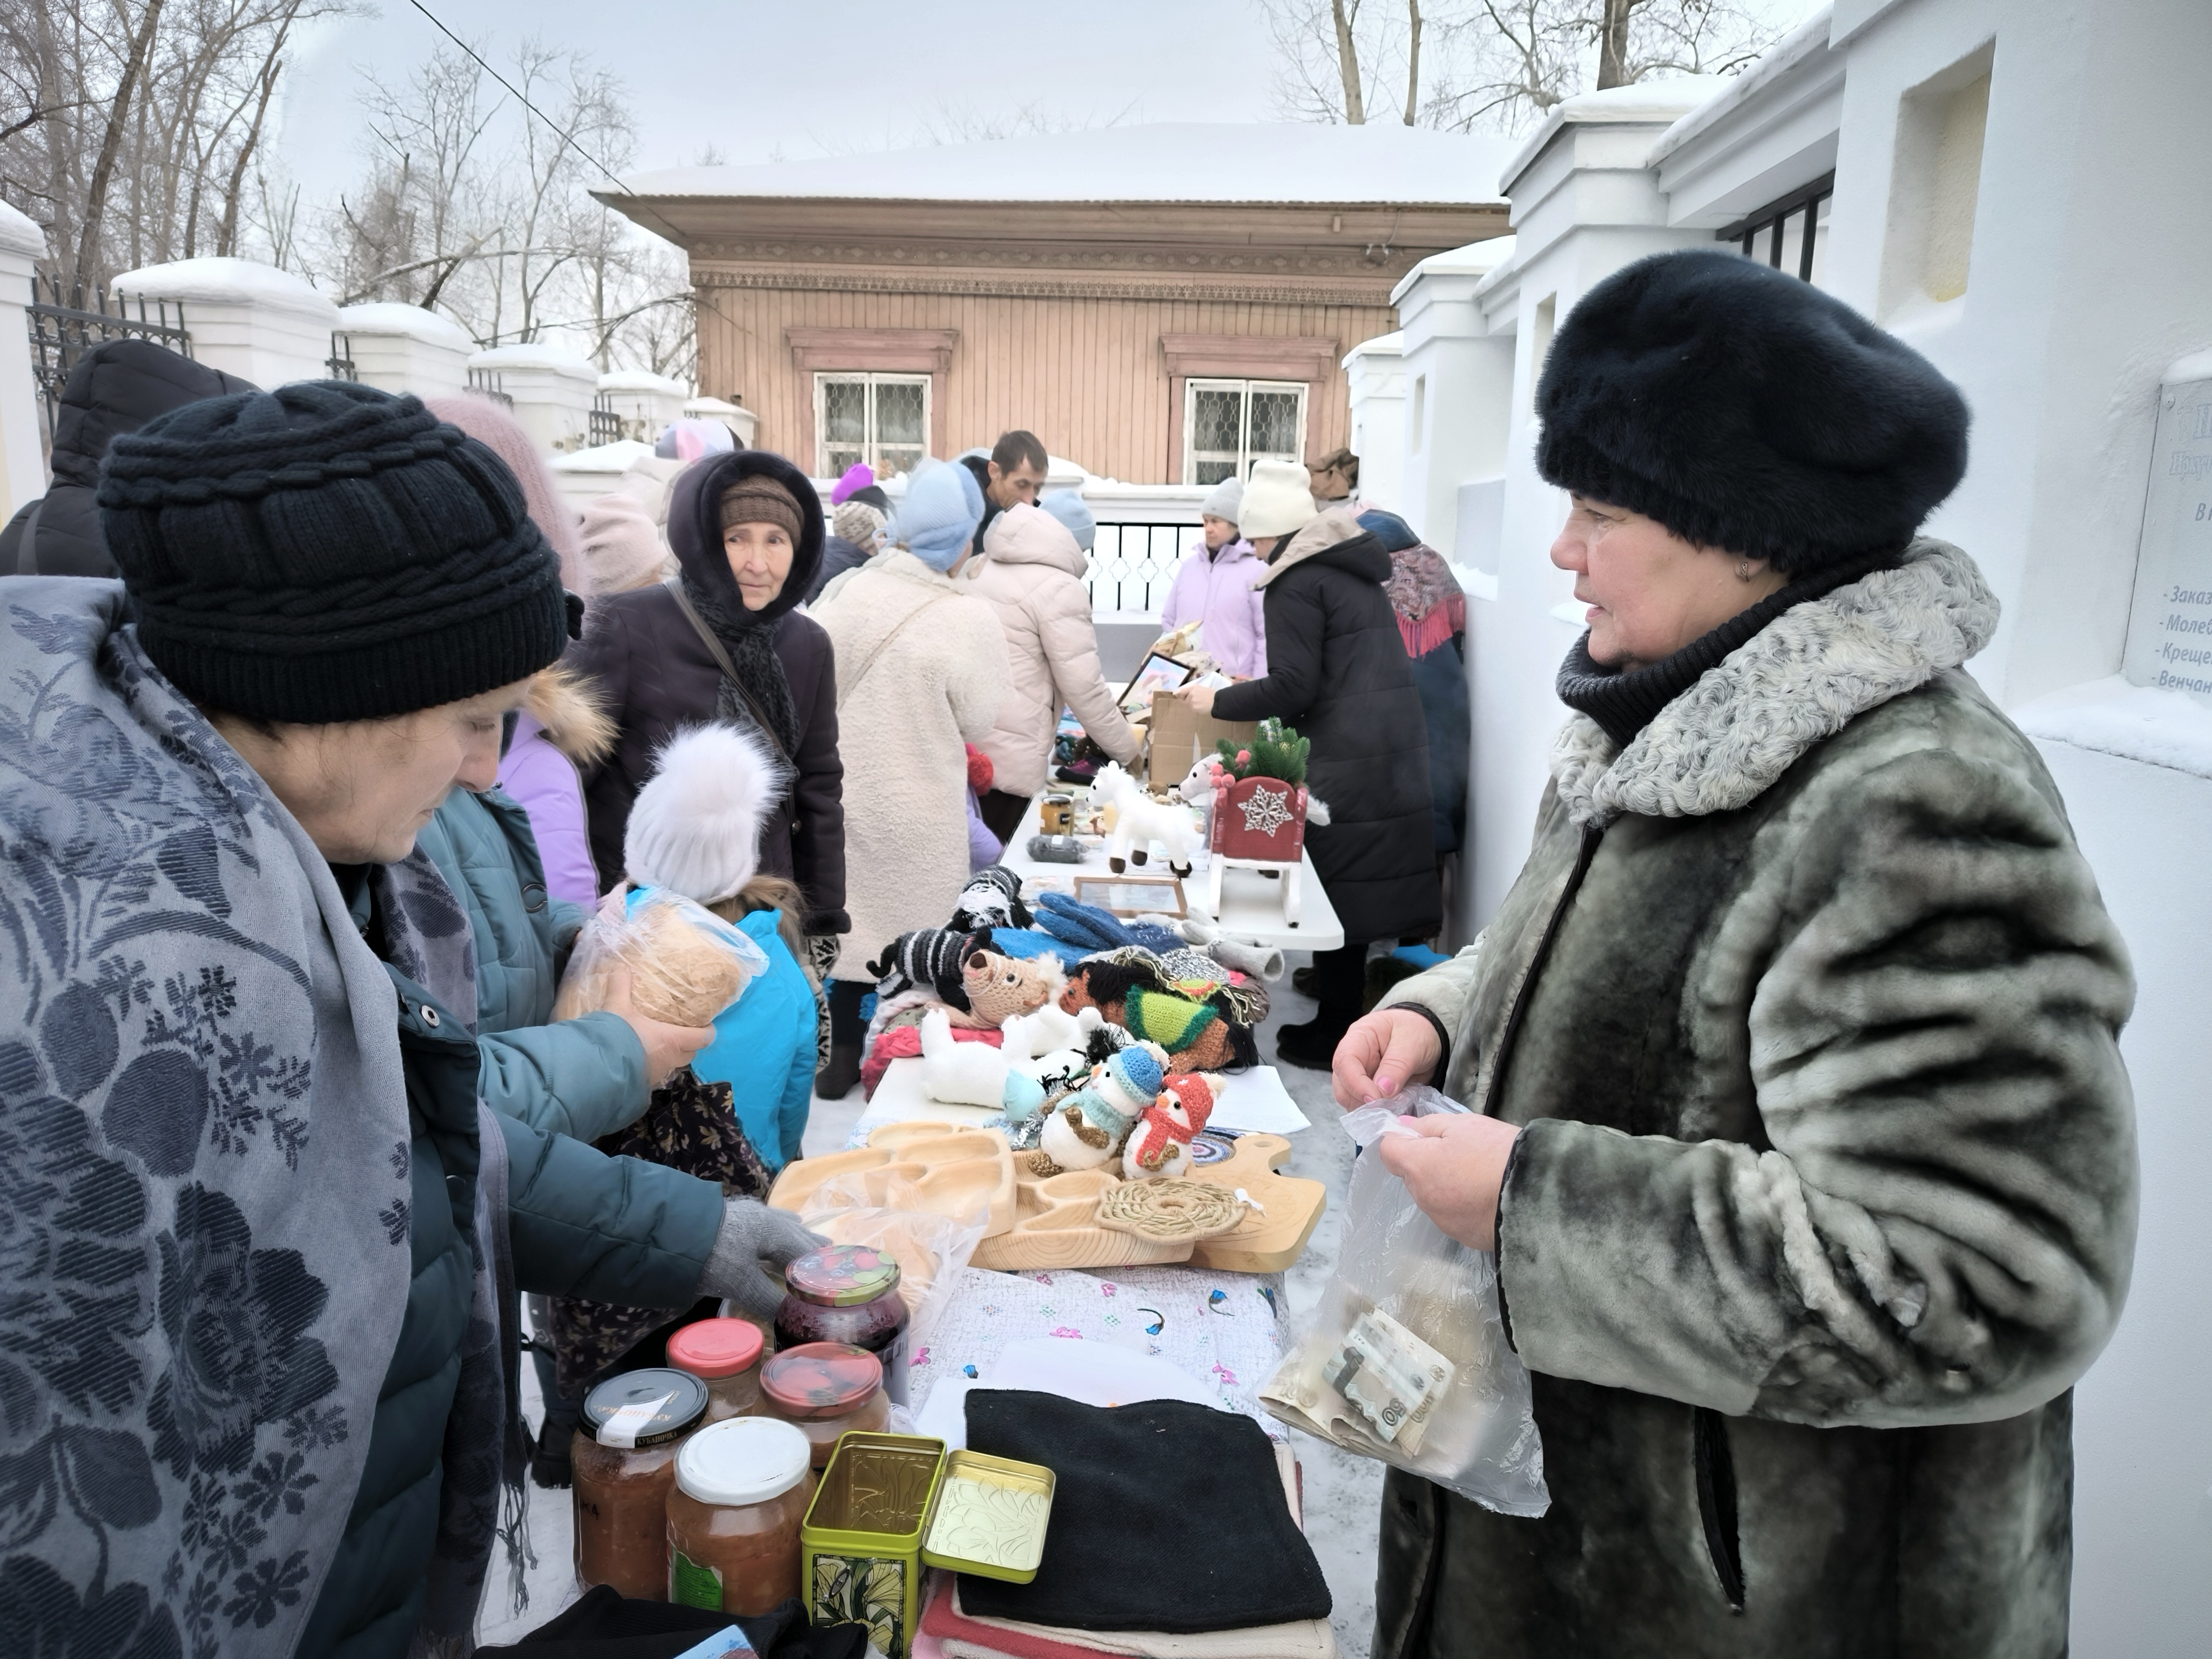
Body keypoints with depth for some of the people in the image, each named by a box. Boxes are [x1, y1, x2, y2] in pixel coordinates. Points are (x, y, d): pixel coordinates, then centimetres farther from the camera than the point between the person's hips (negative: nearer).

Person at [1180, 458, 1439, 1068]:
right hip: (1398, 754, 9)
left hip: (1345, 768, -9)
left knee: (1336, 898, 1)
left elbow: (1294, 686, -15)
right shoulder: (1354, 571, 18)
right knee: (1374, 886, 13)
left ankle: (1332, 1037, 10)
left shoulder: (1298, 581, -9)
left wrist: (1219, 701, -3)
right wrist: (1250, 694, 27)